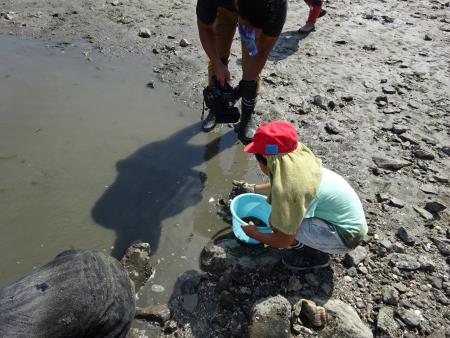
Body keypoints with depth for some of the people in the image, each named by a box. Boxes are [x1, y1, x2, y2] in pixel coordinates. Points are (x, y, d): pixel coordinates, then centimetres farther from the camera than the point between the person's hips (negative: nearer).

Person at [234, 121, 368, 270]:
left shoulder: (290, 188, -31)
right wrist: (253, 188, 29)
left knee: (277, 222, -19)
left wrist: (254, 234, -4)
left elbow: (284, 241, -21)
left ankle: (315, 255, 5)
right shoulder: (296, 163, -6)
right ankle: (313, 241, 17)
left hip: (345, 235, -8)